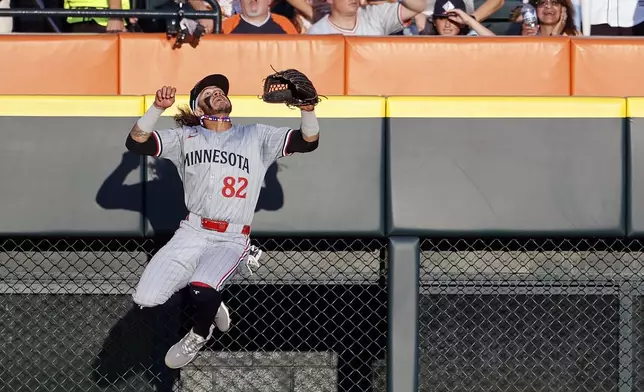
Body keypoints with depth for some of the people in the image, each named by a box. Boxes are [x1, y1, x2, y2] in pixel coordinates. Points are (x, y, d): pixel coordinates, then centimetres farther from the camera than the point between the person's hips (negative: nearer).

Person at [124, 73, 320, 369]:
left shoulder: (257, 136, 8)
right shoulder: (185, 137, 8)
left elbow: (308, 142, -2)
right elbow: (136, 143, -3)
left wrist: (307, 109, -23)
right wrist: (158, 108, -19)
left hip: (231, 239, -2)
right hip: (191, 233, 2)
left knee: (203, 292, -32)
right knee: (145, 299, -15)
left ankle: (200, 334, 5)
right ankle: (209, 298, 15)